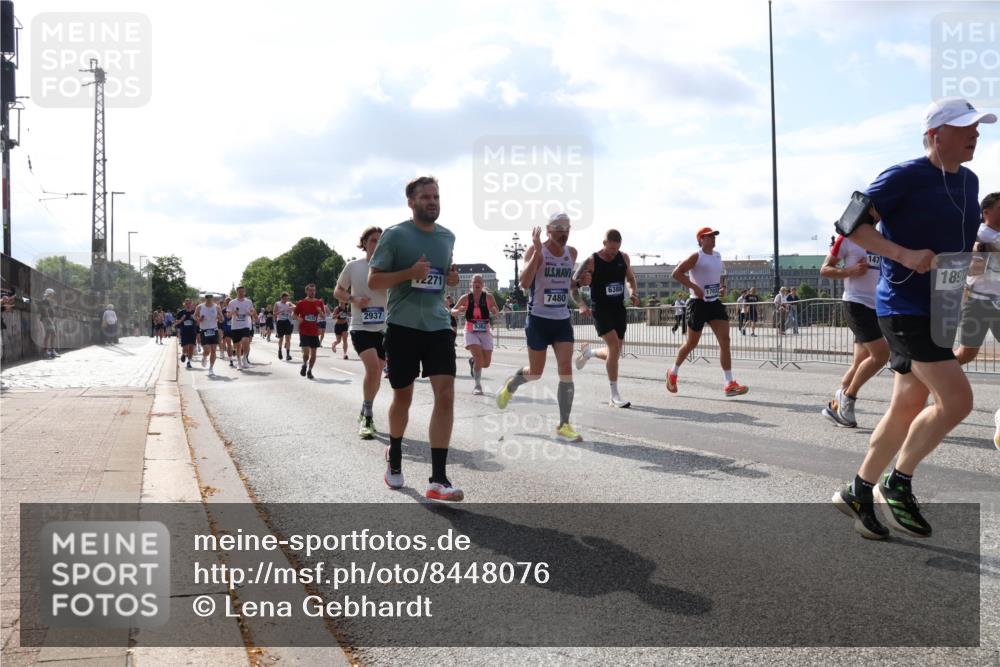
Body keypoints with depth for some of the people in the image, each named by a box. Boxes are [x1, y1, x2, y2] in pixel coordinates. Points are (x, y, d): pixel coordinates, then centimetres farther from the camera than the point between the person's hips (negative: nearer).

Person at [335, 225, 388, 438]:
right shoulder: (353, 266, 0)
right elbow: (338, 291, 8)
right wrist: (353, 299, -10)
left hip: (384, 328, 3)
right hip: (361, 327, -3)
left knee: (376, 374, 10)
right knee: (372, 367, -23)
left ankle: (365, 414, 32)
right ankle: (368, 417, -9)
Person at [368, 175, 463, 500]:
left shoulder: (448, 237, 11)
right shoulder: (394, 235, -6)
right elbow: (373, 281, -6)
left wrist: (451, 278, 2)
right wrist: (410, 273, -20)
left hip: (438, 326, 4)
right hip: (403, 326, -3)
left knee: (445, 394, -12)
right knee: (403, 397, 10)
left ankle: (438, 479, -10)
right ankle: (394, 456, 39)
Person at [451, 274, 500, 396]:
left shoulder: (488, 297, -3)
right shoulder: (466, 298, -4)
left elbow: (496, 311, 6)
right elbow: (452, 312, 3)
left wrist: (494, 310, -18)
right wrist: (459, 310, -20)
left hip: (485, 332, 2)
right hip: (471, 332, -2)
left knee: (486, 363, 2)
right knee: (479, 357, -22)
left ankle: (472, 361, 38)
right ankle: (477, 386, -8)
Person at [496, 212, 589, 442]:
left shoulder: (572, 253, 6)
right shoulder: (536, 250, -11)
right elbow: (524, 283, -24)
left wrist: (579, 282, -1)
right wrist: (537, 251, -32)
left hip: (563, 319, 4)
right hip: (539, 318, -4)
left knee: (566, 370, -7)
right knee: (535, 372, 5)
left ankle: (564, 425, -2)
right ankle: (510, 385, 39)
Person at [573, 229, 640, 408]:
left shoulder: (624, 258, 3)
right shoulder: (591, 262, -11)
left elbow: (631, 279, 19)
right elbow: (573, 285, -7)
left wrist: (634, 293, -2)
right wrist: (581, 305, -21)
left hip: (619, 309, 6)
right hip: (601, 310, -6)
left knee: (615, 352, 9)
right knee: (614, 347, -20)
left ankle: (588, 352, 42)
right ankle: (615, 396, -12)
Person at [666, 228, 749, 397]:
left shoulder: (717, 256, 12)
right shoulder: (697, 257, -10)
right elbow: (676, 273, -15)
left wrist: (723, 285, 10)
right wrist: (695, 287, -21)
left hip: (715, 303, 6)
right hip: (698, 303, -6)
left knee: (725, 341, -6)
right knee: (692, 343, 4)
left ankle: (730, 384, -8)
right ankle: (673, 373, 27)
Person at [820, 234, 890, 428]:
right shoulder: (848, 238, -4)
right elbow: (824, 269, -2)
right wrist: (851, 271, -17)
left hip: (877, 307, 7)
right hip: (856, 303, -7)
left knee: (861, 363, 7)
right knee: (881, 354, -16)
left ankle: (834, 406, 17)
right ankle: (847, 396, 0)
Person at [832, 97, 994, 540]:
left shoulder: (968, 182, 13)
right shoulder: (905, 177, -11)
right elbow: (851, 225, -15)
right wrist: (904, 255, -24)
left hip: (939, 309, 9)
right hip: (905, 306, -9)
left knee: (907, 409, 11)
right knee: (956, 399, -15)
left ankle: (859, 492, 24)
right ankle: (898, 485, 3)